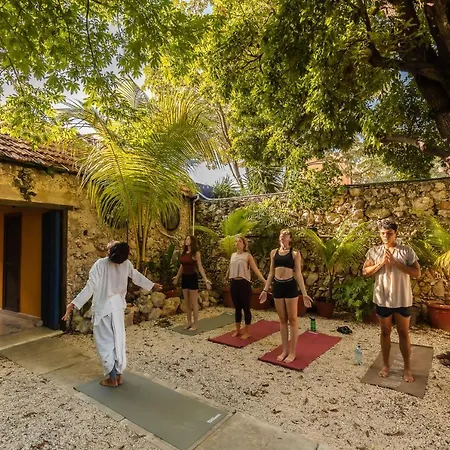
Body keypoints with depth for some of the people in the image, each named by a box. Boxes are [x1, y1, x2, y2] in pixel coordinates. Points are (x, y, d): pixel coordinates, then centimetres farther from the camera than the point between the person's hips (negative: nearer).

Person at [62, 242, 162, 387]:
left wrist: (73, 304, -21)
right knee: (118, 341, 14)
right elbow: (137, 277, 6)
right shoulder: (126, 263, -8)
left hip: (102, 308, -4)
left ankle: (112, 378, 17)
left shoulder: (100, 264, -22)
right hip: (118, 306, 4)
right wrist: (153, 285, 23)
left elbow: (90, 287, -24)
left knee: (105, 343, 9)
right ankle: (119, 374, 26)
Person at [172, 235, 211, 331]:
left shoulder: (196, 253, -9)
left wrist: (206, 280, -19)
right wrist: (177, 277, 26)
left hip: (192, 278, -6)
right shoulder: (183, 253, 8)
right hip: (184, 278, 7)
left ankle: (196, 324, 12)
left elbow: (200, 267, -12)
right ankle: (189, 322, 24)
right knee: (187, 302, 13)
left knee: (194, 302, 2)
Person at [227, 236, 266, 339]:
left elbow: (255, 269, -9)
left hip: (244, 283, -5)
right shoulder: (233, 255, 10)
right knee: (237, 308, 13)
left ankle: (246, 332, 16)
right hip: (234, 283, 5)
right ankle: (238, 330, 26)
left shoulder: (248, 255, -4)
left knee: (246, 308, 3)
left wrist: (264, 281, -18)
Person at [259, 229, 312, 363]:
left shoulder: (295, 253, -1)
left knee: (292, 320, 5)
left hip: (290, 286, -4)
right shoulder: (274, 252, 9)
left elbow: (298, 274, -3)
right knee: (282, 320, 12)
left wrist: (304, 293, -8)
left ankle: (292, 352, 17)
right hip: (277, 286, 4)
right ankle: (285, 350, 25)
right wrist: (265, 290, 11)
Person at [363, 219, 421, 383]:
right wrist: (381, 262, -19)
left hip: (402, 300, -1)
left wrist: (395, 263, -21)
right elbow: (365, 272, -6)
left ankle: (407, 368, 27)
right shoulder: (374, 251, -2)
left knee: (404, 333, 12)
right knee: (385, 332, 13)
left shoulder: (407, 251, -5)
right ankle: (386, 365, 28)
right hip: (382, 299, 1)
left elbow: (417, 273, -11)